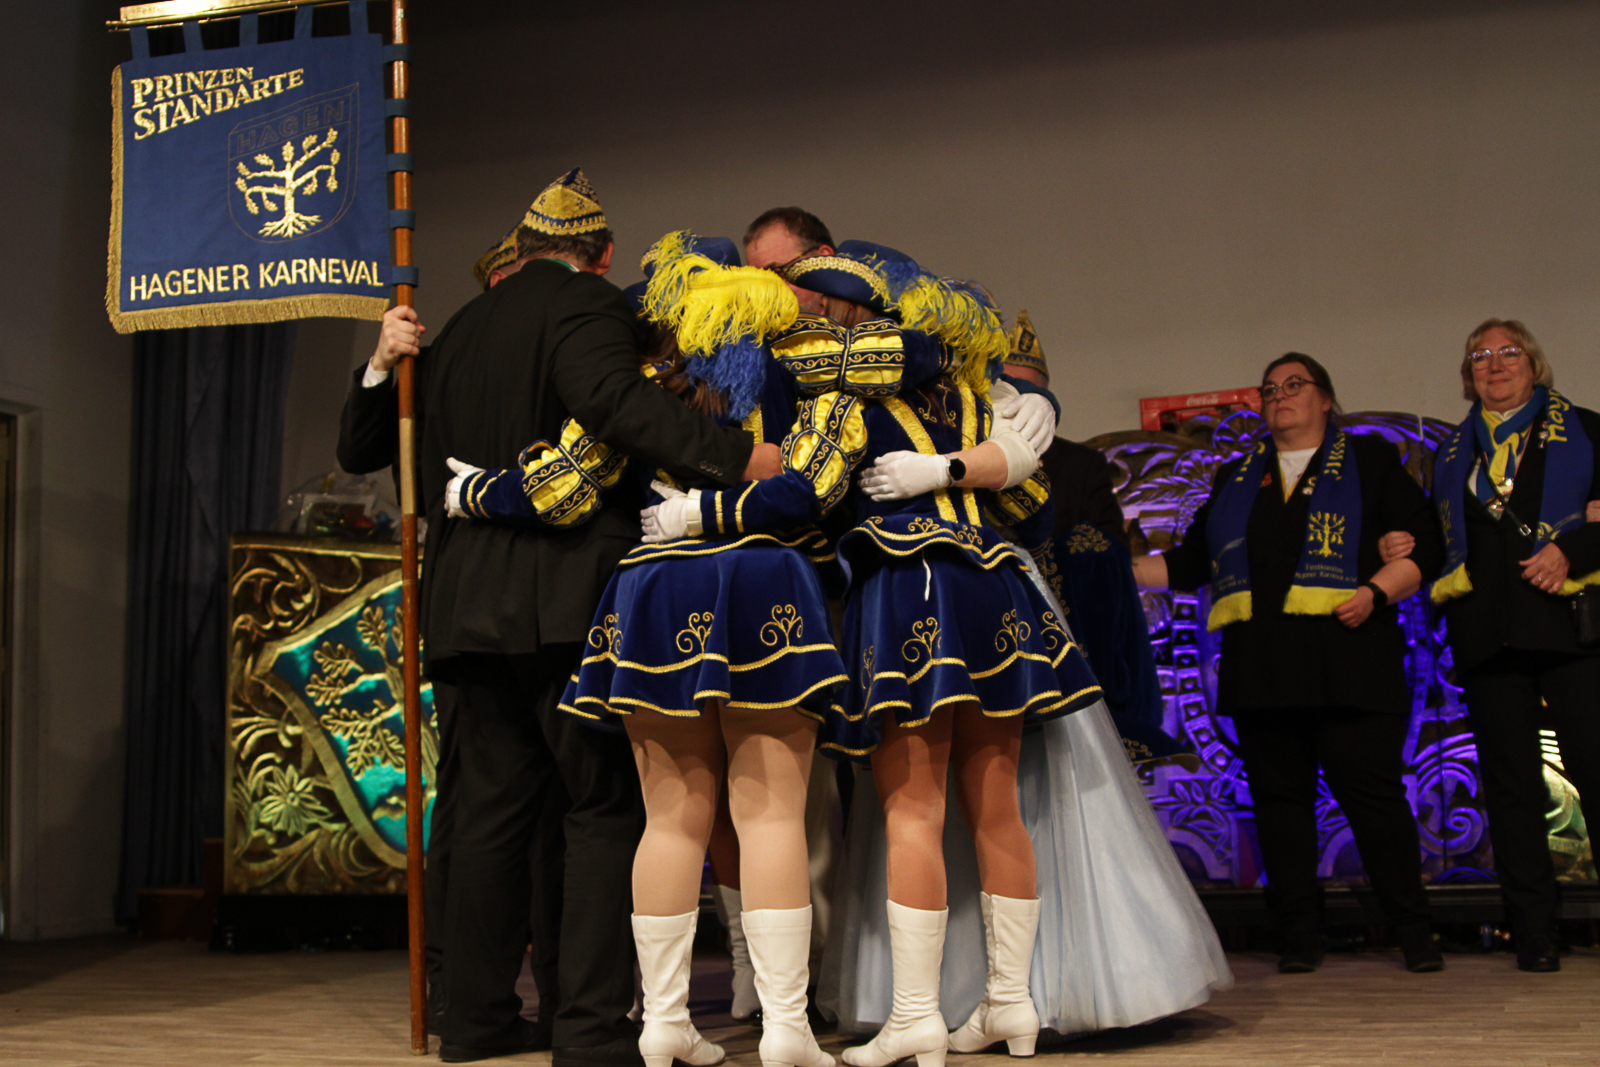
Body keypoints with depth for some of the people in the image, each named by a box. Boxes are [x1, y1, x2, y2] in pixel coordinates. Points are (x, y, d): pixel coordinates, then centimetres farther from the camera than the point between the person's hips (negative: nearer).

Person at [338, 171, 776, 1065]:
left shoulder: (461, 331, 21)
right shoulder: (588, 307, -2)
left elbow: (366, 444, 27)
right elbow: (611, 397, -23)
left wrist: (384, 367, 15)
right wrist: (737, 455, -26)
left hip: (470, 604, 7)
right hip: (569, 597, -7)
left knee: (494, 802, 13)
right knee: (607, 805, -2)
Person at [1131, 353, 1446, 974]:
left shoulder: (1368, 461, 12)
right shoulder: (1235, 480, 23)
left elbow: (1425, 545, 5)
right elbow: (1187, 565, 24)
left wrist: (1376, 591, -11)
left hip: (1345, 656, -4)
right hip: (1260, 662, 4)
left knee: (1369, 787, -9)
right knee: (1278, 794, 2)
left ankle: (1414, 931, 2)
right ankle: (1300, 938, 9)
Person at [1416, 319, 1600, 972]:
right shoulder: (1453, 454, 21)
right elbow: (1440, 542, 23)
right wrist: (1405, 556, 4)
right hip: (1487, 634, 3)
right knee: (1511, 784, 2)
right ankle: (1534, 933, 6)